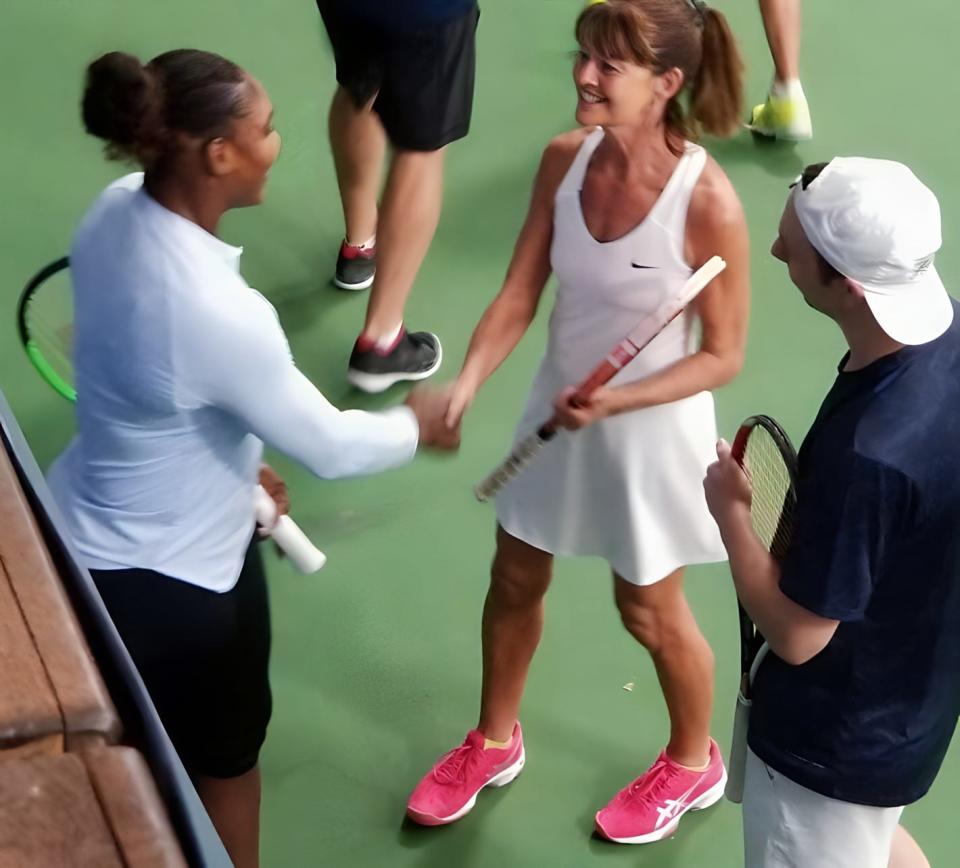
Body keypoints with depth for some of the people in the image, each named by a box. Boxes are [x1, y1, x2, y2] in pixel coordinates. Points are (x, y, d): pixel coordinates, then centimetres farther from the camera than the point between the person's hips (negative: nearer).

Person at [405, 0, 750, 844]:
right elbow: (519, 296, -8)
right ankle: (494, 741, 49)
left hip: (650, 430, -5)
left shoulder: (708, 203, -29)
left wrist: (615, 401, -30)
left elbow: (722, 356, -19)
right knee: (515, 581, 21)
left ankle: (693, 764, 46)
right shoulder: (565, 158, -14)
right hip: (558, 410, 5)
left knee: (650, 610, 16)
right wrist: (466, 385, -23)